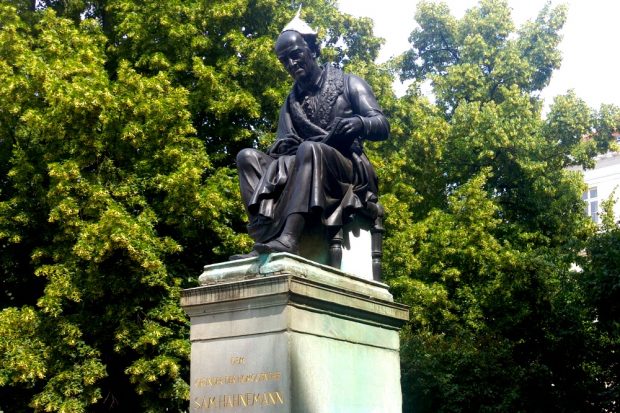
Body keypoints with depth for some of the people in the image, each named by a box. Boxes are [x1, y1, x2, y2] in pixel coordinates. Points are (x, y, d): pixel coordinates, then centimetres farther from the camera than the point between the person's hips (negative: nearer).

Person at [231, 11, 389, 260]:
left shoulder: (347, 84, 10)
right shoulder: (291, 102, 22)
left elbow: (383, 127, -2)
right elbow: (282, 146, 10)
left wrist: (360, 124, -25)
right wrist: (282, 147, -15)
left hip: (347, 169, -4)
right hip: (303, 172, 5)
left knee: (310, 149, -36)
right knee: (247, 157, -15)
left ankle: (287, 240, -55)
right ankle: (266, 237, -37)